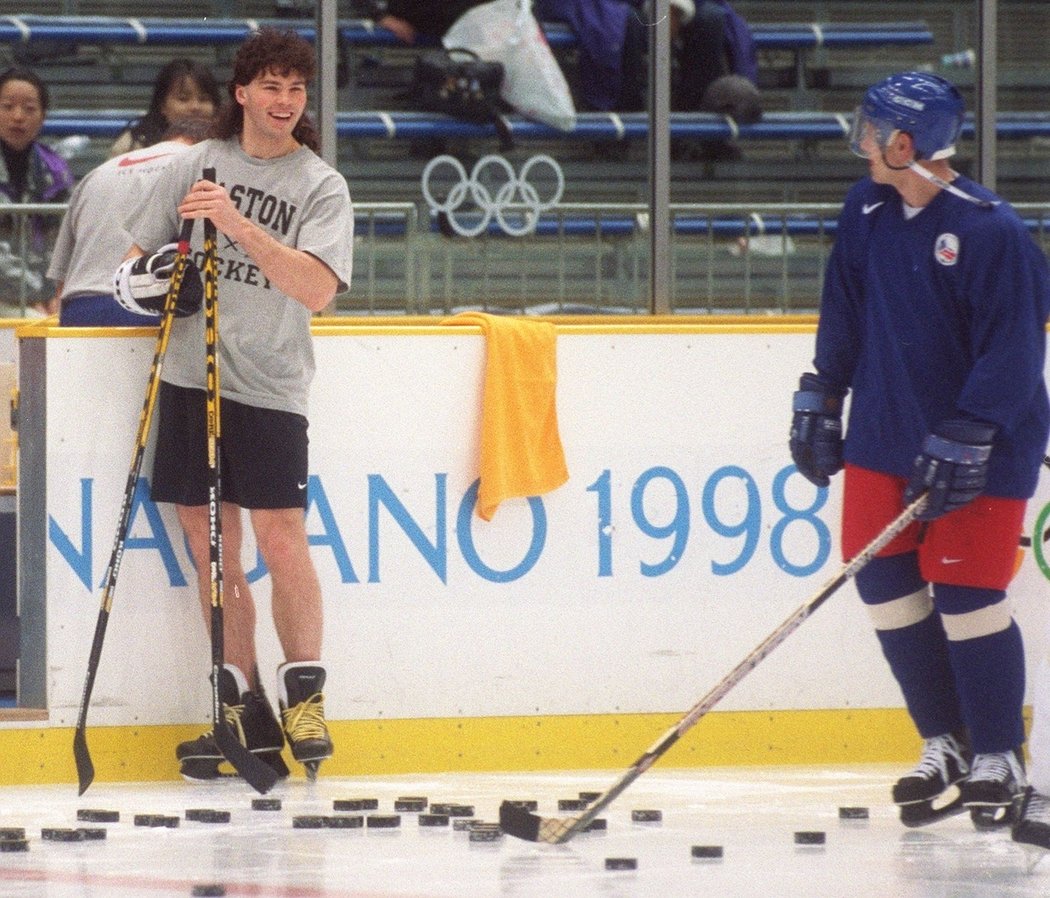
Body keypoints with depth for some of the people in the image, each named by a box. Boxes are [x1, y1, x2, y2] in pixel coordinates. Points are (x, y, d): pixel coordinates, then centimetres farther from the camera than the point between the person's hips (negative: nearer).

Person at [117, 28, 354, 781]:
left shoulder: (321, 186, -1)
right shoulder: (195, 166, 9)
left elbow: (317, 288, -17)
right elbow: (141, 252, 18)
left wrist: (237, 223, -26)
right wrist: (140, 275, -6)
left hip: (268, 385, -4)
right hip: (191, 376, 4)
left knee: (281, 538, -11)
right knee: (210, 542, 4)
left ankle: (304, 699, 1)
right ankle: (245, 710, 11)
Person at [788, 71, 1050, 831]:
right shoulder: (867, 211, 2)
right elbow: (844, 313, 14)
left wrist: (964, 446, -22)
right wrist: (819, 402, 12)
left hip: (982, 443, -7)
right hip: (886, 438, 7)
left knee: (966, 595, -7)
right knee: (887, 585, 4)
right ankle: (945, 746, 16)